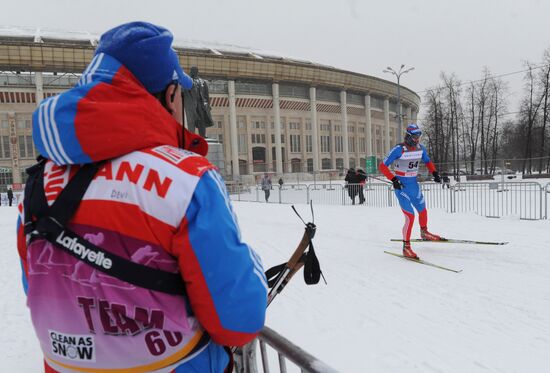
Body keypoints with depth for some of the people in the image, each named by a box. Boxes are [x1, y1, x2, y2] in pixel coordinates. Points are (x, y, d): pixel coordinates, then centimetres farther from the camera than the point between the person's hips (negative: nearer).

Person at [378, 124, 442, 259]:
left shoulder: (420, 148, 0)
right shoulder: (399, 149, -18)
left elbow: (427, 161, 19)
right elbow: (382, 166, -18)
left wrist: (434, 173, 3)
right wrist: (393, 180, -27)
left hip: (414, 185, 7)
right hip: (402, 187, -7)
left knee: (423, 211, 20)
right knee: (410, 216, -13)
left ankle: (424, 233, 49)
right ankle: (406, 247, 0)